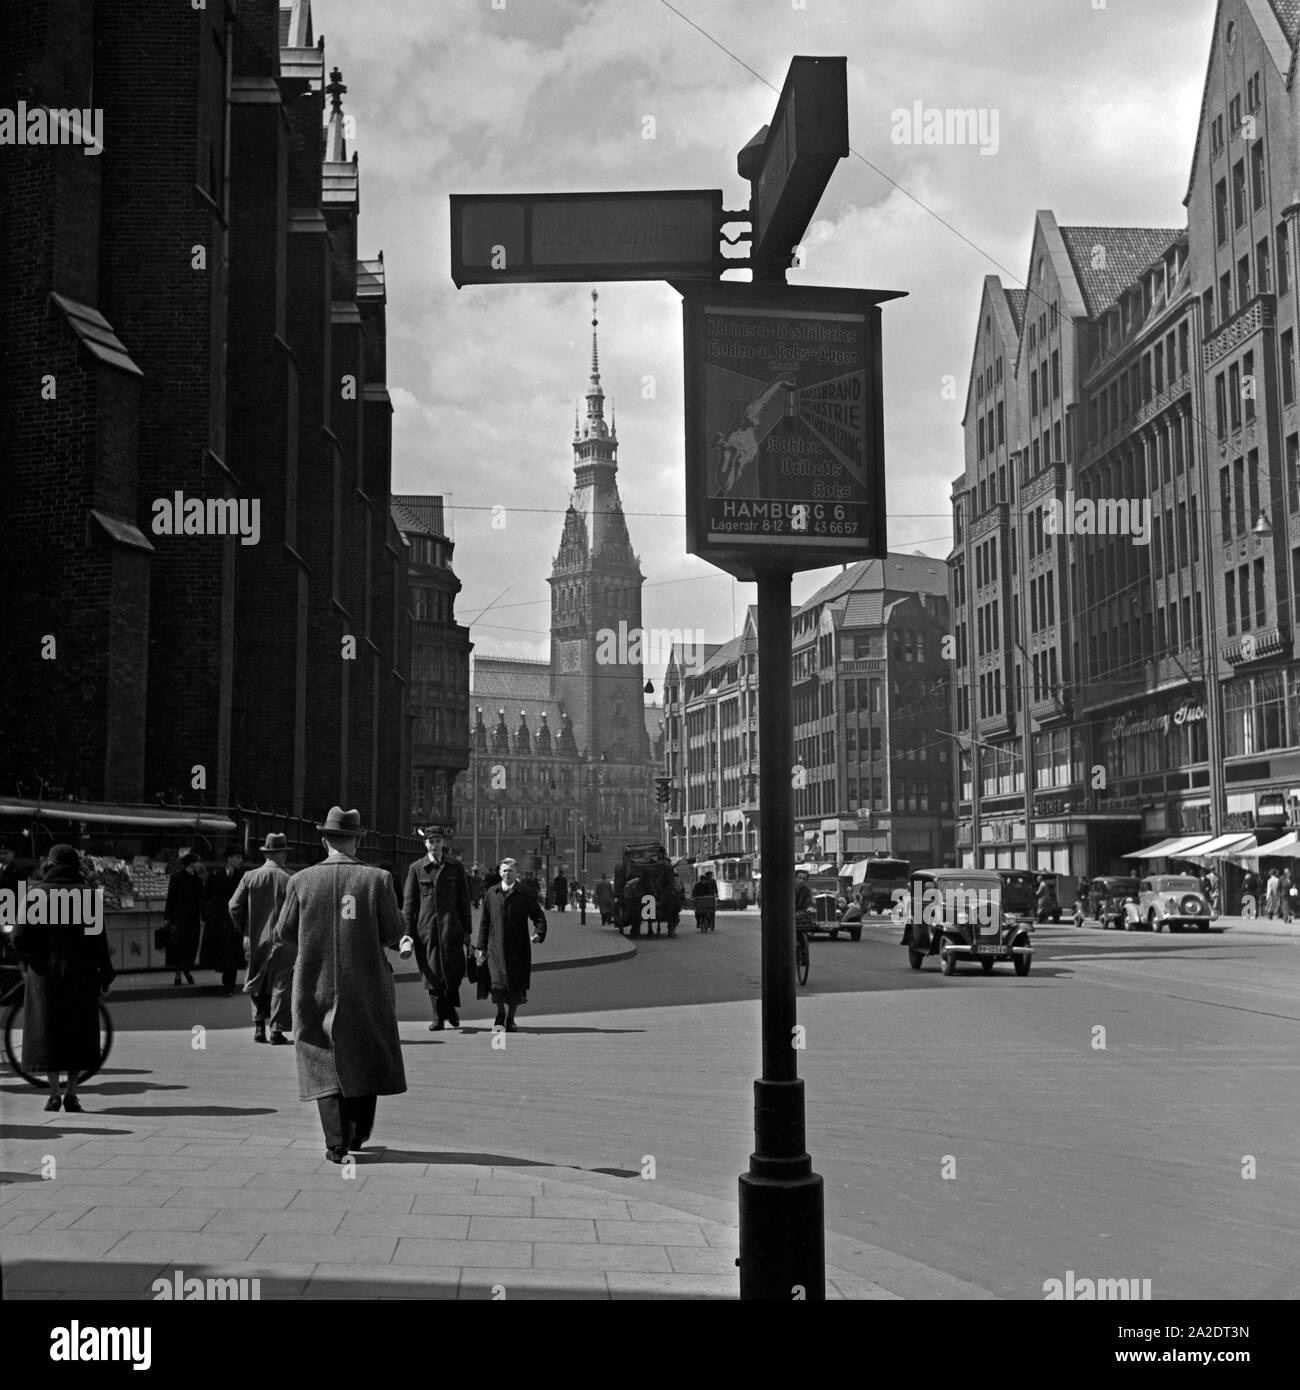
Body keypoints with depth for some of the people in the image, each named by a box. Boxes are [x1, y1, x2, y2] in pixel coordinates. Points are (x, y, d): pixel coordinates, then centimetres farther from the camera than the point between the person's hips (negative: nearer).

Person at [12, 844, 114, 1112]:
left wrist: (29, 959, 11)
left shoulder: (35, 893, -2)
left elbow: (19, 936, -8)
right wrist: (105, 974, 2)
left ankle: (54, 1094, 2)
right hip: (80, 973, 0)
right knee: (79, 1031, 8)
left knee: (47, 1030, 7)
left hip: (44, 972, 0)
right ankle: (71, 1093, 4)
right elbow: (98, 938, -5)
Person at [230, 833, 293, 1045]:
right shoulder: (289, 879, -11)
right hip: (282, 941, -3)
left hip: (255, 940, 3)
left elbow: (234, 906, -3)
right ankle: (277, 1030, 3)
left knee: (258, 985, 16)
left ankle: (259, 1026, 13)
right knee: (281, 985, 4)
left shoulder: (250, 877, -3)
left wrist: (244, 930, 10)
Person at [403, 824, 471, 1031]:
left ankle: (450, 1006, 19)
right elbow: (409, 902, 6)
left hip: (450, 925, 0)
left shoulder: (456, 867, 9)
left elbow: (464, 900, 10)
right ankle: (439, 1018, 10)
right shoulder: (416, 868, 7)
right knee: (432, 972, 0)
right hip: (425, 927, 0)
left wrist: (467, 930, 6)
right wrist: (408, 933, 0)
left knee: (454, 968, -8)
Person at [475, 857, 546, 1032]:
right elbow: (484, 922, 12)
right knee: (497, 982, -13)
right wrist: (481, 946, 8)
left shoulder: (525, 893, 3)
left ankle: (510, 1020, 19)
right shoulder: (491, 893, 9)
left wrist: (539, 933, -16)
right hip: (496, 946, 0)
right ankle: (500, 1016, 5)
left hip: (518, 948, 0)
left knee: (516, 986, 3)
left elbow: (538, 916, 4)